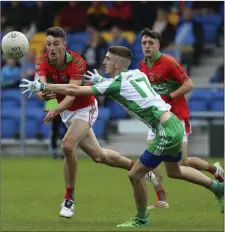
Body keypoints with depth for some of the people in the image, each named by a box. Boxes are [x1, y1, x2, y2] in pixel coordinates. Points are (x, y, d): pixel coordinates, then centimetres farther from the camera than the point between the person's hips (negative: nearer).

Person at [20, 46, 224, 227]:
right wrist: (101, 80, 29)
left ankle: (142, 219, 19)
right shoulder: (137, 74, 9)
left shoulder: (115, 84, -12)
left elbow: (74, 90, -13)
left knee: (135, 175, 2)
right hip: (174, 124, 9)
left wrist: (41, 86, -7)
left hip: (167, 132, -9)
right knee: (174, 171, 29)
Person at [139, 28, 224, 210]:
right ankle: (161, 200, -1)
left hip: (177, 117, -6)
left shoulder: (169, 62, -15)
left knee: (183, 162, -5)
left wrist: (168, 97, -22)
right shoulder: (143, 66, 5)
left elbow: (189, 85, -17)